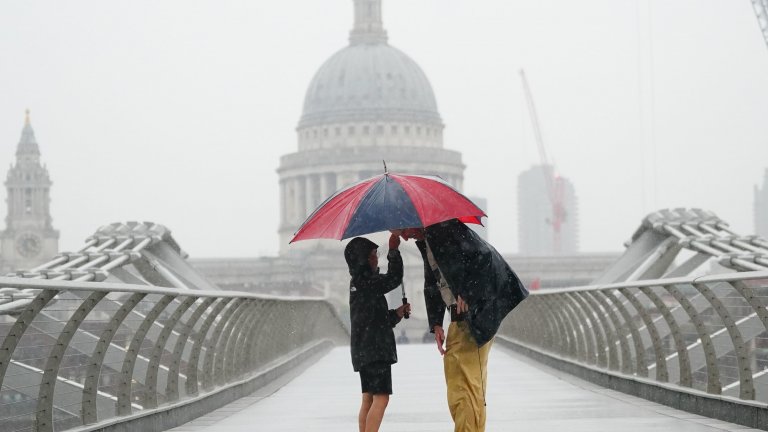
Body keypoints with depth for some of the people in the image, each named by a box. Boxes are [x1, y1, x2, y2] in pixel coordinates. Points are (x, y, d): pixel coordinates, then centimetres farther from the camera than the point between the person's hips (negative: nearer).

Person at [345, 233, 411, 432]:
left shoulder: (360, 283, 20)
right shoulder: (364, 281, -10)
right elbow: (394, 279, -19)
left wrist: (396, 314, 7)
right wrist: (393, 250, -13)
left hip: (364, 350, 10)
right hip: (374, 349, -10)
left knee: (368, 399, 10)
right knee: (381, 397, -14)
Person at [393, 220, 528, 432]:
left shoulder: (445, 229, -14)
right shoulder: (424, 242, 16)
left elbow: (482, 255, -22)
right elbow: (431, 285, 22)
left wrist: (467, 294, -19)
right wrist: (435, 324, 13)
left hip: (476, 310, -10)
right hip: (458, 317, 10)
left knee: (468, 380, -12)